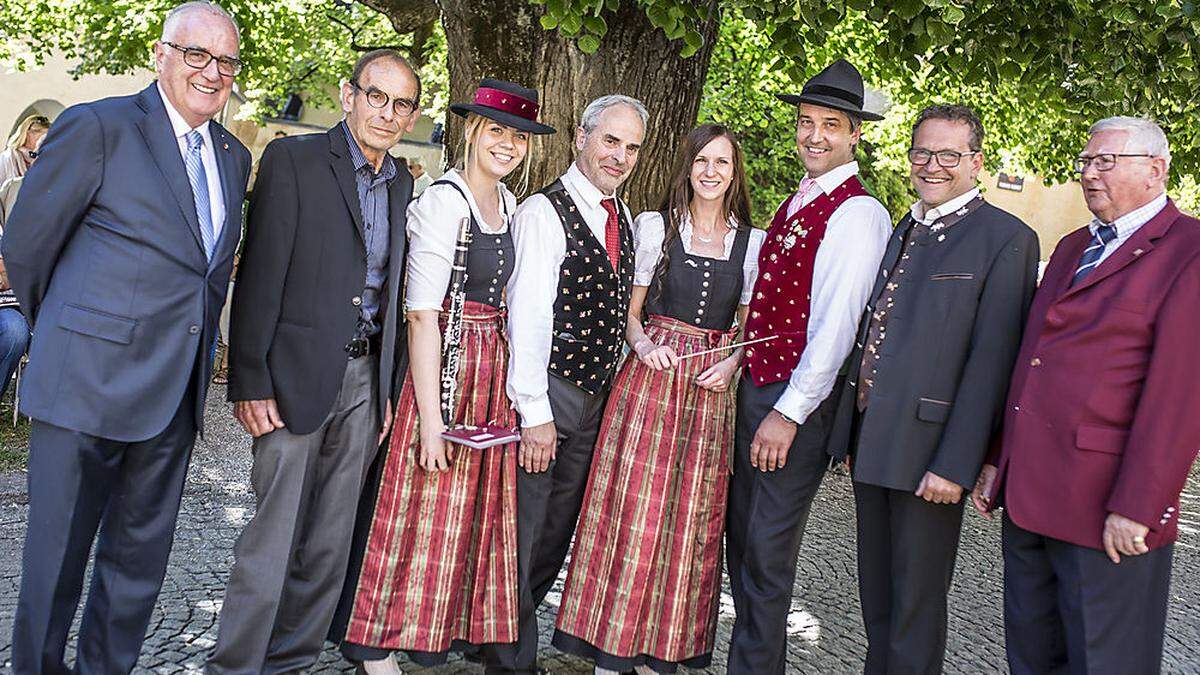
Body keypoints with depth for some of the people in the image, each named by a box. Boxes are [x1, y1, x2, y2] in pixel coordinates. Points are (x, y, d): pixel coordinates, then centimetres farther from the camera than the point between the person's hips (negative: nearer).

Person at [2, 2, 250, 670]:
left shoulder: (234, 158, 11)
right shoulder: (97, 127, -8)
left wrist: (195, 357, 14)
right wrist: (63, 335, 10)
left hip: (173, 395, 6)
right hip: (86, 387, -6)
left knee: (141, 557, 15)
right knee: (58, 554, 5)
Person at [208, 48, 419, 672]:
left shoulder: (402, 185, 14)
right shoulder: (292, 159, -4)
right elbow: (260, 276, -9)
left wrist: (388, 387, 12)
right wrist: (250, 381, -14)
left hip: (366, 380, 6)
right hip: (298, 374, -5)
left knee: (331, 541, 11)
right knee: (272, 538, -2)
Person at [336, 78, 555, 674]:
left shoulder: (508, 203, 12)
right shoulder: (443, 201, -12)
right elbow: (422, 313, -17)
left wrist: (510, 381, 9)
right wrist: (430, 417, -20)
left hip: (495, 373, 8)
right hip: (445, 364, -8)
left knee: (479, 507, 13)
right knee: (422, 510, 0)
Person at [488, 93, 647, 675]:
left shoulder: (621, 218, 13)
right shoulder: (544, 212, -12)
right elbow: (528, 315, -16)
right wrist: (535, 411, -19)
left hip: (596, 397, 8)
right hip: (547, 394, -8)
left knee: (557, 534, 15)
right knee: (521, 535, 0)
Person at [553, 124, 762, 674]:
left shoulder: (752, 242, 7)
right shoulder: (654, 226, 3)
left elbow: (749, 326, 12)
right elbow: (630, 309, 7)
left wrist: (732, 362, -7)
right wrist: (643, 345, -12)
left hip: (713, 389, 2)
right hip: (651, 377, -2)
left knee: (691, 518, 6)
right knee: (633, 507, -2)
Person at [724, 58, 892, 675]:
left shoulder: (858, 213, -13)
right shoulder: (797, 202, 14)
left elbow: (837, 324, -19)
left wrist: (789, 413, -19)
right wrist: (745, 372, 11)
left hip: (800, 397, -8)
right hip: (753, 386, 9)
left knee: (766, 551, 0)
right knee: (741, 534, 16)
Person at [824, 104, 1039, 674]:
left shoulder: (1007, 239, -9)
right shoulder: (902, 231, 15)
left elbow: (990, 363, -15)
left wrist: (955, 463, -19)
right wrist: (853, 434, 12)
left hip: (929, 449, -7)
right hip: (870, 439, 7)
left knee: (917, 601, 7)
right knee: (875, 592, 19)